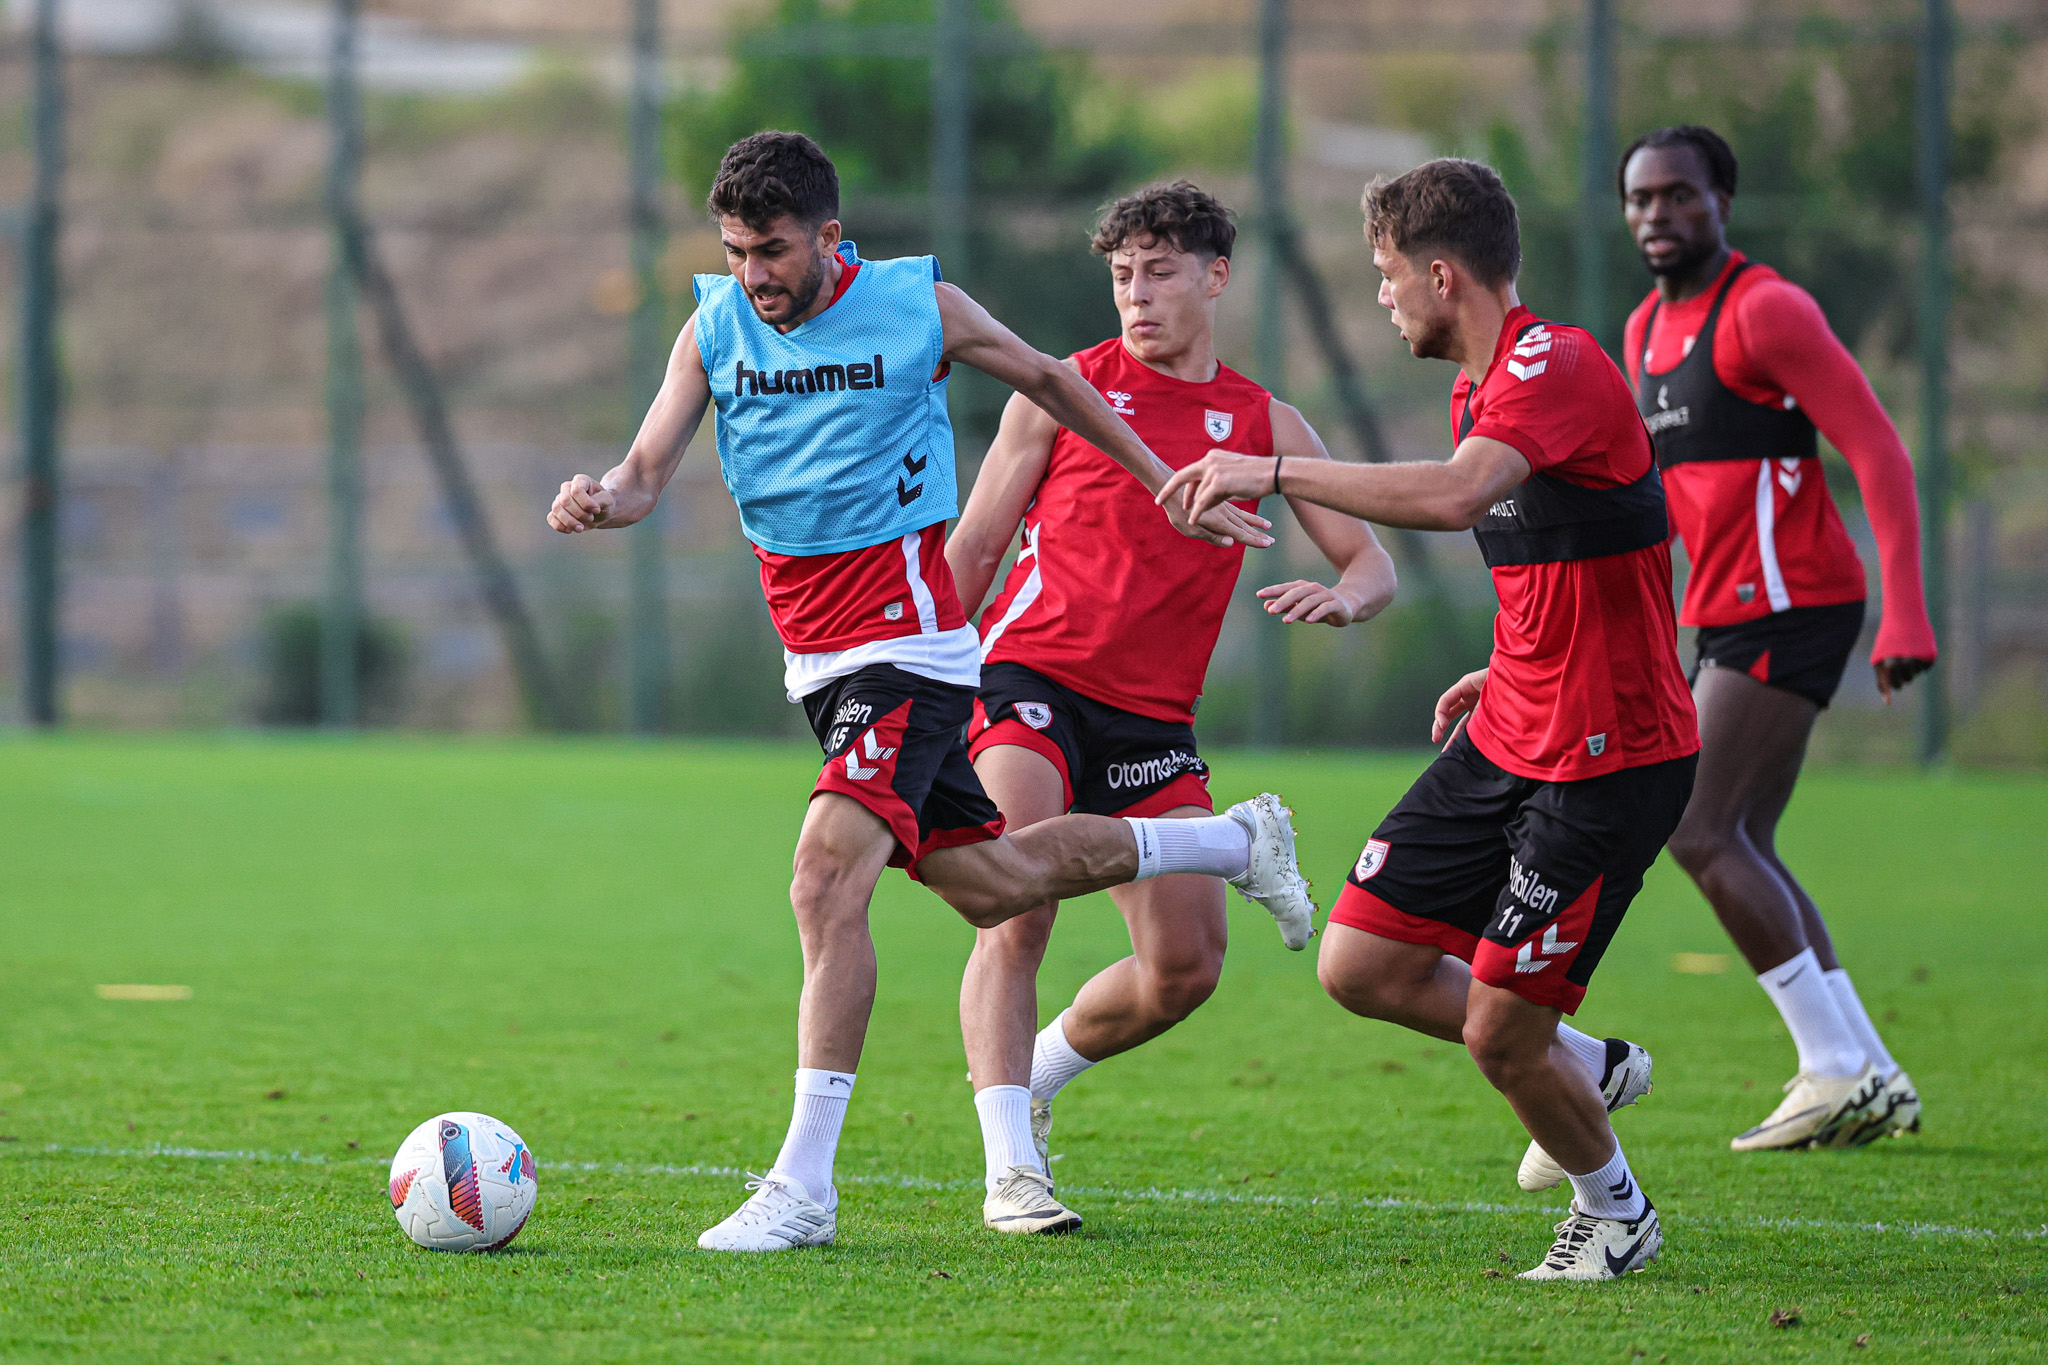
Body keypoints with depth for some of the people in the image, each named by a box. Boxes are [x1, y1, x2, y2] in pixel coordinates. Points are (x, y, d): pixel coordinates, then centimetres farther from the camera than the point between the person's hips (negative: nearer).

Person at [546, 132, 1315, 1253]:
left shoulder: (919, 307, -9)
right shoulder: (716, 327, 1)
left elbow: (1047, 380, 8)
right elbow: (648, 471, -3)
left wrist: (1170, 490, 14)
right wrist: (601, 500, -28)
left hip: (907, 646, -6)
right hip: (817, 655, 6)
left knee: (828, 879, -22)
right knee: (990, 885, 16)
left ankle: (803, 1186, -20)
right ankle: (1231, 841, 41)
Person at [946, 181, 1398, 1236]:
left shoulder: (1264, 425, 11)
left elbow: (1371, 561, 10)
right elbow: (971, 547, 9)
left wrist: (1344, 597, -15)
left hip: (1153, 715, 3)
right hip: (1032, 676, -3)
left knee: (1188, 965, -3)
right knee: (1018, 914, -22)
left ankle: (1032, 1075, 24)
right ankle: (1010, 1171, -23)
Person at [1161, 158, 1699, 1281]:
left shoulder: (1558, 366, -19)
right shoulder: (1480, 387, 13)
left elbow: (1453, 495, -38)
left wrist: (1272, 471, -33)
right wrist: (1504, 674, 15)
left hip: (1611, 758, -10)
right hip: (1510, 738, 10)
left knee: (1500, 1035, -7)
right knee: (1360, 965, 4)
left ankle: (1613, 1210, 20)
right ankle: (1590, 1066, 24)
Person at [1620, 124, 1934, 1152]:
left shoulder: (1764, 309, -11)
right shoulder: (1647, 329, 17)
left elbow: (1877, 451, -16)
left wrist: (1905, 614, -24)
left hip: (1787, 603, -9)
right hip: (1727, 617, 9)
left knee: (1700, 832, -13)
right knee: (1741, 848, 7)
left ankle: (1837, 1069, -10)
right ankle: (1874, 1083, 10)